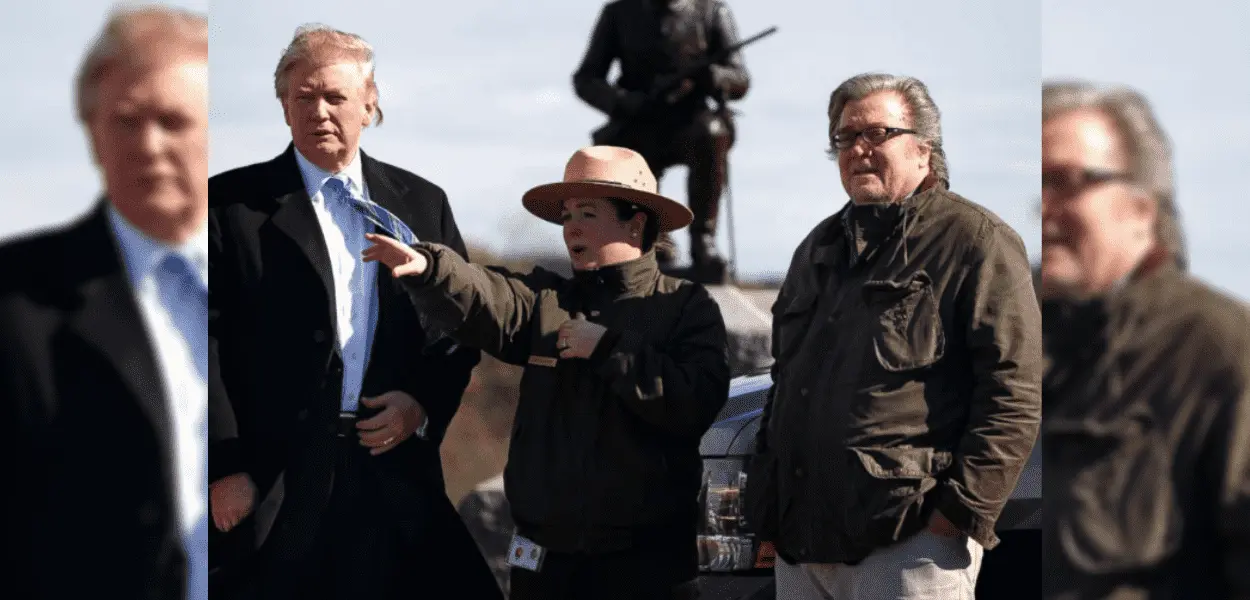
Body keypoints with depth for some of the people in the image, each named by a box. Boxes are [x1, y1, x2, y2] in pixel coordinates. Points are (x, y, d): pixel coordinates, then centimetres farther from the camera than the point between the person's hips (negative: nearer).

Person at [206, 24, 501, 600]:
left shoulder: (421, 202, 13)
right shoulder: (233, 202, 2)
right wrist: (225, 467, -10)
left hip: (395, 464, 3)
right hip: (274, 482, -3)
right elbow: (208, 337, -3)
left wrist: (425, 400, -4)